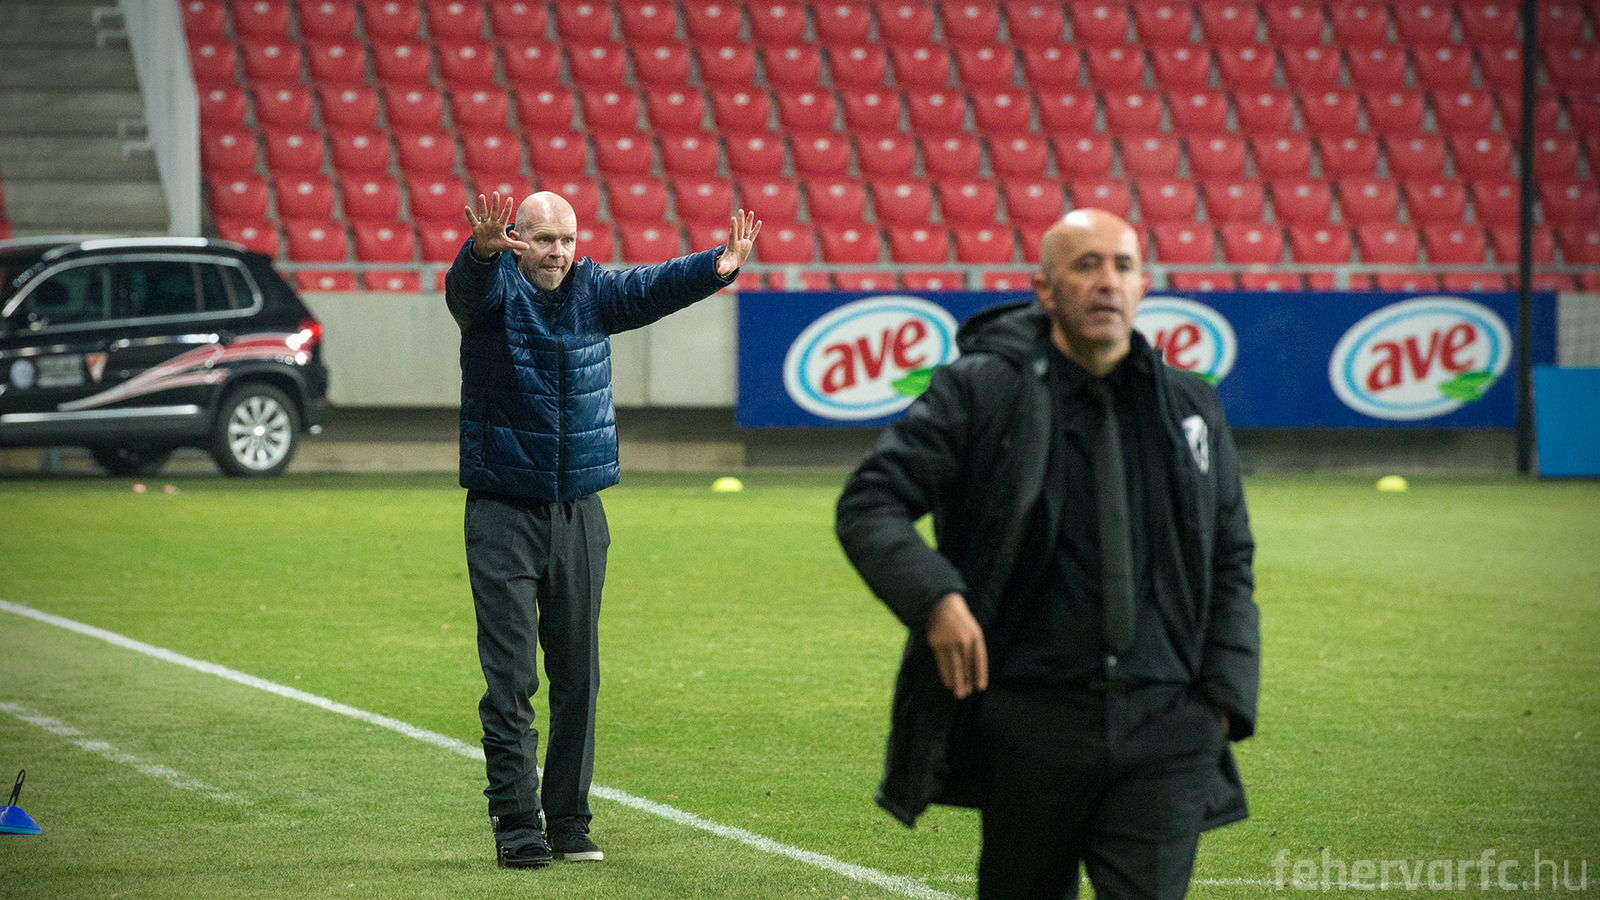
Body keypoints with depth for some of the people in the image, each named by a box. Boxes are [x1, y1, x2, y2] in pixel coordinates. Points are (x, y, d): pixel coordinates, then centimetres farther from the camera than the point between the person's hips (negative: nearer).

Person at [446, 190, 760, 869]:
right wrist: (483, 250, -52)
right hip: (503, 512, -4)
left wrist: (717, 267, -32)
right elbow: (469, 282, -28)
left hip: (578, 510, 4)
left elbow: (652, 288, -11)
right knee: (509, 677, -6)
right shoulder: (494, 289, -5)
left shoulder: (592, 291, 5)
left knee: (578, 673, 7)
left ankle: (568, 821, 15)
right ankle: (516, 825, -3)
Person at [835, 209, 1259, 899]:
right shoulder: (981, 392, 0)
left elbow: (1230, 567, 20)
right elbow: (868, 504, -3)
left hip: (1166, 724, 2)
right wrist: (935, 598, -20)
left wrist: (1223, 697, 8)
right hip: (1030, 724, -2)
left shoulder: (1192, 410, 12)